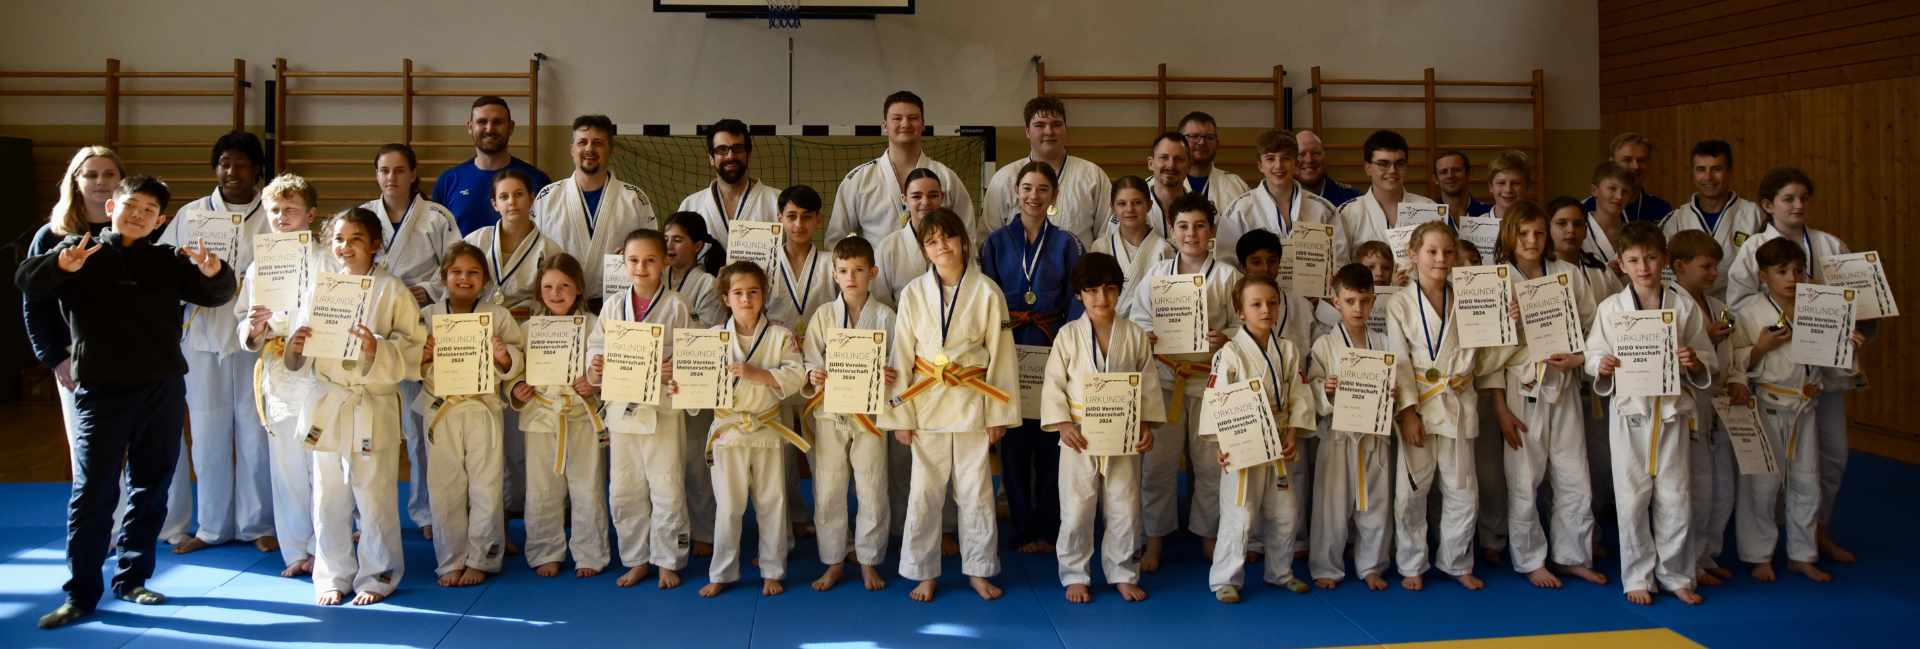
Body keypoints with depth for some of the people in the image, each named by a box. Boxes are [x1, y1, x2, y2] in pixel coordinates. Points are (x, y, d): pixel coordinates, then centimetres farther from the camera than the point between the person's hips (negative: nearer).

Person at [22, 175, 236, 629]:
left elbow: (217, 295, 6)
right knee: (93, 491, -3)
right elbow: (27, 283, -11)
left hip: (162, 390, 3)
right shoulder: (80, 251, 2)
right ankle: (80, 594, 4)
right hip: (101, 391, -3)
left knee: (151, 489, 10)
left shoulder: (167, 260, 8)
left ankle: (131, 579, 23)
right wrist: (59, 265, -33)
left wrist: (213, 273, -18)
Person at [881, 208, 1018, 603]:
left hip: (972, 404, -1)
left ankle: (978, 570, 23)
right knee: (924, 493, 6)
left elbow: (1000, 355, 0)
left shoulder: (987, 293, -3)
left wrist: (998, 414, -1)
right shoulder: (913, 293, 0)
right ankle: (923, 573, 20)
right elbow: (902, 355, 2)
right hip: (926, 404, 1)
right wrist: (900, 415, -2)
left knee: (976, 492, 7)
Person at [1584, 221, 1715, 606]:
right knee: (1632, 498, 4)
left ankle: (1676, 575, 21)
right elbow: (1593, 354, 3)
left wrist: (1695, 363, -15)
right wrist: (1602, 367, -18)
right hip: (1630, 410, -1)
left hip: (1671, 410, 1)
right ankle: (1638, 577, 17)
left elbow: (1708, 359, 6)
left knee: (1673, 497, 6)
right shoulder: (1610, 308, -1)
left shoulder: (1684, 307, 1)